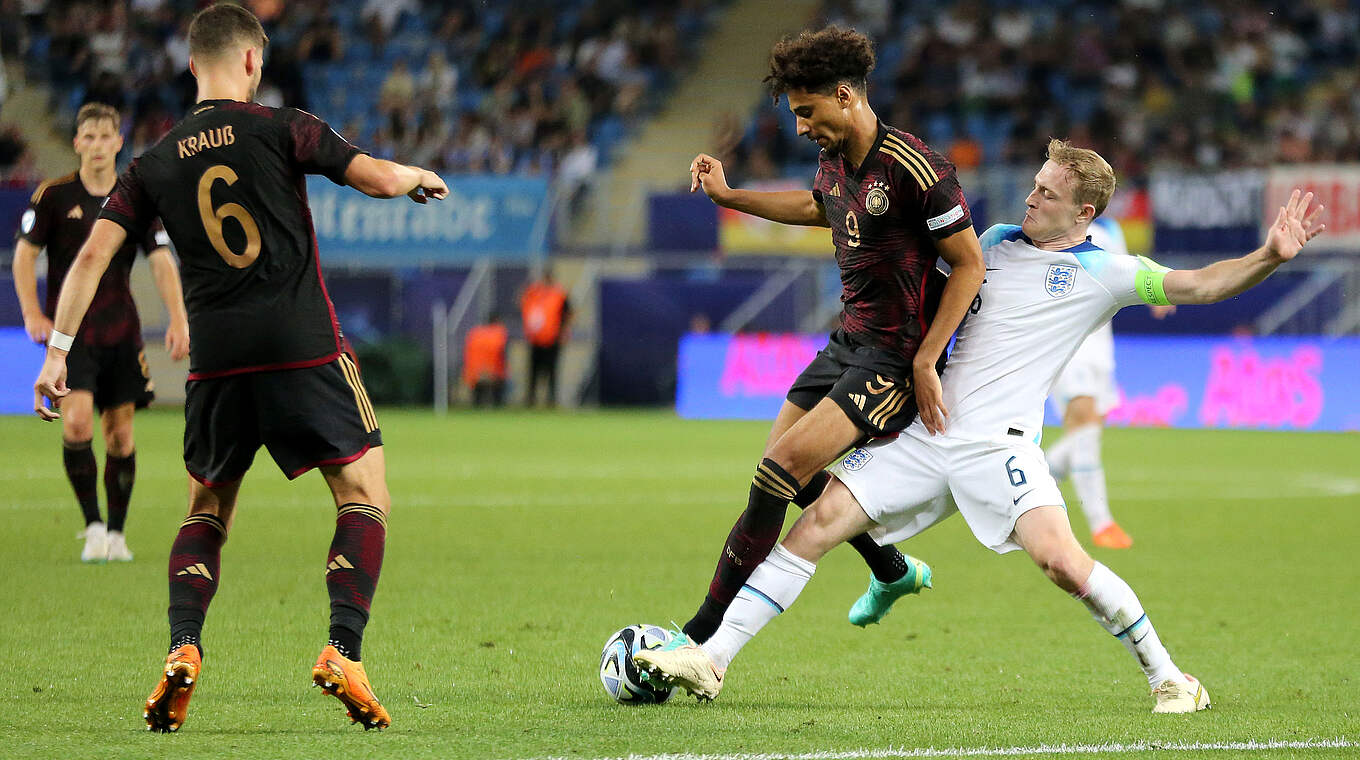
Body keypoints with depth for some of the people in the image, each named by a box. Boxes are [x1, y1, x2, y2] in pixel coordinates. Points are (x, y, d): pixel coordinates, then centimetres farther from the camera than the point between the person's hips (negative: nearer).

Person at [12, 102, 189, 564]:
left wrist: (178, 321, -9)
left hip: (121, 333, 2)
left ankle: (116, 533, 14)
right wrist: (33, 314, -11)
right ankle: (93, 527, -9)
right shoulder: (54, 195, -1)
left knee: (120, 433, 2)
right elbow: (24, 254, 1)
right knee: (77, 424, -19)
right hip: (69, 330, -2)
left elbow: (162, 262, 3)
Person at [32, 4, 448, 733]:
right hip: (305, 346, -3)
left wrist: (57, 350, 4)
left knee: (206, 511, 20)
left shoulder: (155, 163, 9)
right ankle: (343, 652, -11)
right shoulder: (281, 128, -1)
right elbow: (380, 179, -5)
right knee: (364, 497, 7)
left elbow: (93, 253, 2)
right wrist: (418, 176, 18)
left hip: (217, 364, 3)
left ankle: (183, 651, 0)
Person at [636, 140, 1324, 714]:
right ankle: (711, 659, -2)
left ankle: (1167, 677, -6)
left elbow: (1198, 285, -10)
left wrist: (1269, 257, -22)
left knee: (1062, 562, -25)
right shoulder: (995, 241, 15)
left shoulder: (1105, 274, -1)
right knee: (818, 521, -5)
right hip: (925, 428, 5)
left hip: (999, 443, -5)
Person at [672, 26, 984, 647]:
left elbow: (969, 263, -17)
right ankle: (893, 572, 36)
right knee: (785, 471, 14)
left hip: (896, 357, -9)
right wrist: (729, 196, 26)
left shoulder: (915, 170, -21)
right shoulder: (835, 160, 5)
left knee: (783, 467, -18)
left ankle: (703, 636, -16)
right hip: (849, 340, 9)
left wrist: (925, 362, -19)